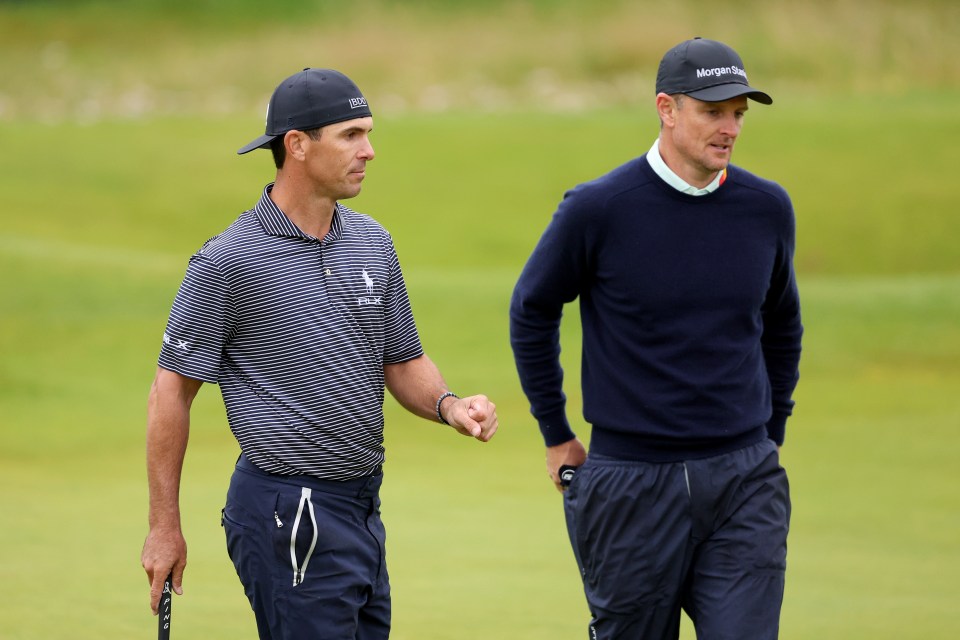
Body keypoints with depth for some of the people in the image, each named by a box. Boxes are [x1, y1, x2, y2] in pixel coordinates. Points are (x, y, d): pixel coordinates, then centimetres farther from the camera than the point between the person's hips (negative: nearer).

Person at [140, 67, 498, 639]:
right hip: (288, 513, -7)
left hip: (363, 506, 7)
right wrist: (165, 527, -6)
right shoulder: (229, 261, -10)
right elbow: (173, 389, -6)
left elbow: (402, 361, 19)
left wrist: (448, 405, -4)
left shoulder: (373, 244, 11)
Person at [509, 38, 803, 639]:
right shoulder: (597, 209, -9)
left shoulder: (766, 208, 3)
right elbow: (532, 312, 6)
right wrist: (557, 438, 9)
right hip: (633, 484, -2)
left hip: (743, 480, 2)